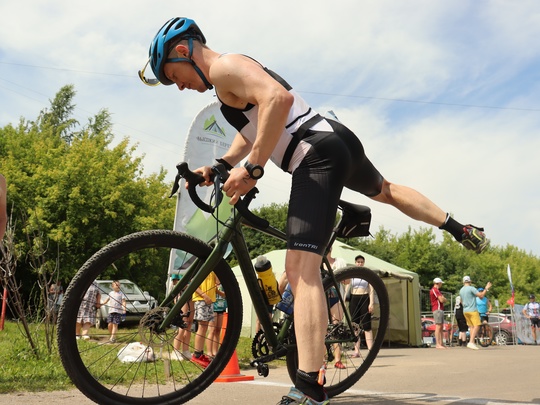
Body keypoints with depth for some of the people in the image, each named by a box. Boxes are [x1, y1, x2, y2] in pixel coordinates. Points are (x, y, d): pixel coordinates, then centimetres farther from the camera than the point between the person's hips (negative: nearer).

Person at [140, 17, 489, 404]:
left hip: (318, 156, -11)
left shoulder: (223, 67, -8)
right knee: (386, 190, 38)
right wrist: (219, 167, 17)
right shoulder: (237, 70, 23)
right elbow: (253, 128, 30)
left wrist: (251, 169, -23)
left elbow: (277, 99, -26)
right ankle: (463, 231, 51)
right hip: (339, 138, 11)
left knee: (301, 269, -18)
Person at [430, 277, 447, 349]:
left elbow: (442, 299, 23)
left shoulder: (437, 290, 24)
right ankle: (437, 344, -15)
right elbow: (442, 300, -16)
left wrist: (443, 299, 2)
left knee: (441, 327, 9)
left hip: (440, 309, 11)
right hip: (437, 309, -11)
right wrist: (444, 299, 4)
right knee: (438, 327, -13)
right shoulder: (435, 290, -11)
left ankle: (441, 343, 10)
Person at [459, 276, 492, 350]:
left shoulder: (461, 290, 14)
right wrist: (486, 288, -2)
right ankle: (471, 342, -21)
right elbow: (481, 295, -13)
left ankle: (472, 343, 4)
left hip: (465, 311, 8)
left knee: (471, 326, 10)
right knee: (476, 326, -10)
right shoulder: (471, 288, -10)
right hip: (472, 310, -8)